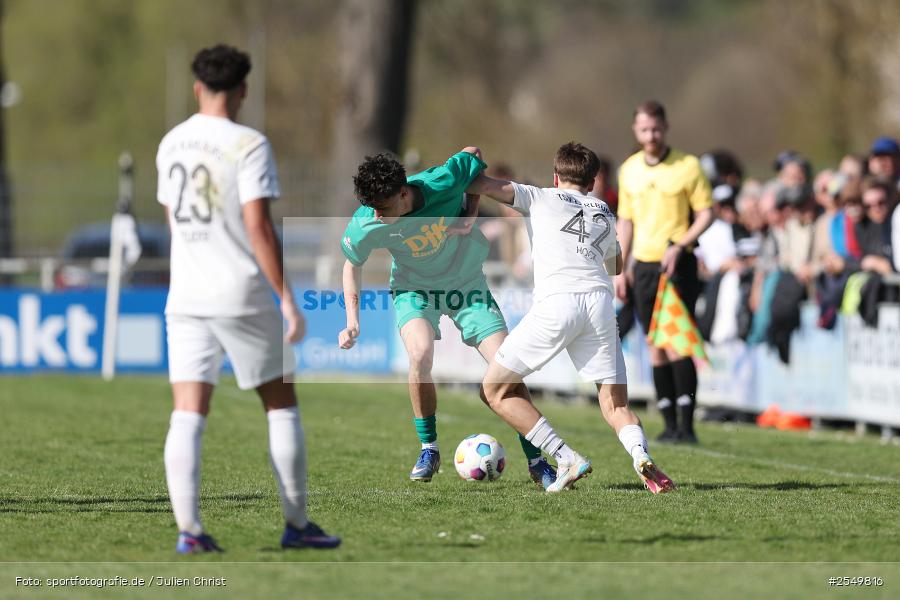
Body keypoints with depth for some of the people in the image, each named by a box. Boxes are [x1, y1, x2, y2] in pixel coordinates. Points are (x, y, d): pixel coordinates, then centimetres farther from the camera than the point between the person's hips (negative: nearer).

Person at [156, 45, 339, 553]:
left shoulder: (172, 143, 9)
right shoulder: (249, 145, -11)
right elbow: (258, 227, -17)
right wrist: (287, 299, -14)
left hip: (186, 296, 5)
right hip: (243, 295, -5)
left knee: (188, 415, -1)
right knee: (282, 405, 10)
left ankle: (189, 530, -12)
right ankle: (297, 524, 13)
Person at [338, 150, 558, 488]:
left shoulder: (443, 182, -31)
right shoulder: (365, 225, -25)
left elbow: (475, 156, -8)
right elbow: (352, 264, -3)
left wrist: (471, 215, -15)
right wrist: (352, 322, -9)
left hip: (468, 281, 0)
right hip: (414, 288, 0)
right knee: (420, 353, -30)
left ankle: (535, 461, 7)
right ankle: (429, 450, -9)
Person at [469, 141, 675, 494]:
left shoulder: (540, 198, 18)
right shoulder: (604, 214, 31)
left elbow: (482, 186, 11)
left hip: (556, 303, -4)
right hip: (600, 300, 4)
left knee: (496, 389, 8)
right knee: (615, 404, 9)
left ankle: (566, 459, -6)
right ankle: (640, 454, -25)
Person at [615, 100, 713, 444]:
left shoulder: (687, 166, -4)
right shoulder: (629, 170, 11)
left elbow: (706, 213, -4)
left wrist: (679, 247, -17)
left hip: (677, 264, -5)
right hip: (643, 265, 5)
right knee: (656, 348, 4)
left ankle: (686, 425, -12)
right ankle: (669, 425, 9)